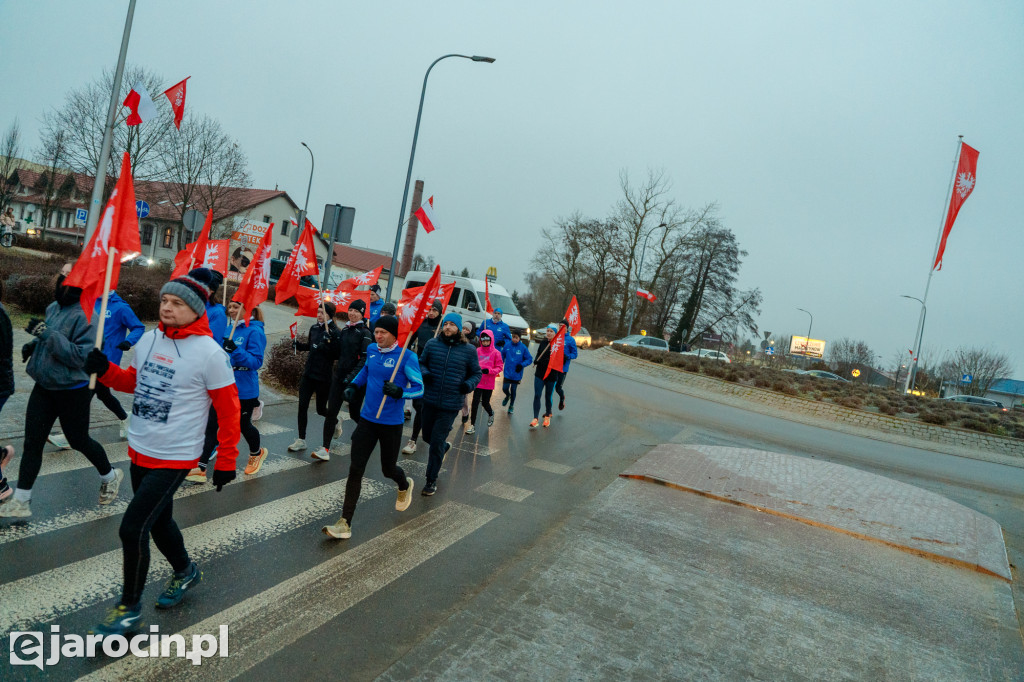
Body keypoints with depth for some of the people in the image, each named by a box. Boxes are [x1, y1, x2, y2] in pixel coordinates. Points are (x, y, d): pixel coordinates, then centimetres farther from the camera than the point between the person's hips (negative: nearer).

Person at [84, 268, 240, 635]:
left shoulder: (209, 353, -19)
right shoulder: (149, 338, 1)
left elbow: (229, 410, -13)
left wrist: (226, 462, -10)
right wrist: (105, 370, -4)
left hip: (174, 458, -7)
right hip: (139, 451, 7)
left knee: (132, 529, -7)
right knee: (158, 521, 22)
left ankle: (129, 610, 13)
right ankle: (185, 571, 48)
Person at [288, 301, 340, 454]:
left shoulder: (335, 332, -12)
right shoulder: (314, 328, 8)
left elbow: (337, 355, -15)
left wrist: (324, 346, -27)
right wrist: (298, 344, 7)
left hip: (323, 376, -6)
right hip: (308, 373, 6)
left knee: (321, 409, 7)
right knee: (302, 406, 2)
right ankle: (301, 440, 10)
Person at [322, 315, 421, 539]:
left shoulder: (406, 357, -15)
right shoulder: (371, 350, 2)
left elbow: (419, 388, -10)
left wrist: (399, 392, -28)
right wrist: (353, 385, 9)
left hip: (391, 422, -4)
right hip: (367, 419, 4)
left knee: (388, 468, 13)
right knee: (355, 469, -3)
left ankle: (404, 487, 51)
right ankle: (345, 524, 1)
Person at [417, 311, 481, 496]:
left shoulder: (468, 350, -2)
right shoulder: (432, 344, 0)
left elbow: (477, 373, 9)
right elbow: (421, 363, 13)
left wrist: (469, 384, -11)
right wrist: (424, 373, -9)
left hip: (450, 405, -3)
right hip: (429, 402, 3)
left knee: (436, 443, -1)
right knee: (428, 436, 18)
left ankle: (431, 480, 16)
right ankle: (445, 445, 53)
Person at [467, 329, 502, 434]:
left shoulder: (496, 353, -6)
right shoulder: (477, 351, 0)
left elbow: (499, 367, -5)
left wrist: (489, 370, -19)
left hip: (489, 383, -1)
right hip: (478, 381, 1)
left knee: (485, 402, 10)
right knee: (475, 402, -4)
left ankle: (491, 414, 45)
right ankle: (472, 425, 4)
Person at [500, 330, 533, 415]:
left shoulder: (523, 348, -11)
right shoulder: (507, 346, -5)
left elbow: (529, 359, -6)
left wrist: (522, 365, -20)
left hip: (517, 374, -1)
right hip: (507, 373, 1)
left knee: (513, 391, 10)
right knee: (505, 389, -3)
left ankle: (511, 406, 34)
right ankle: (507, 396, 35)